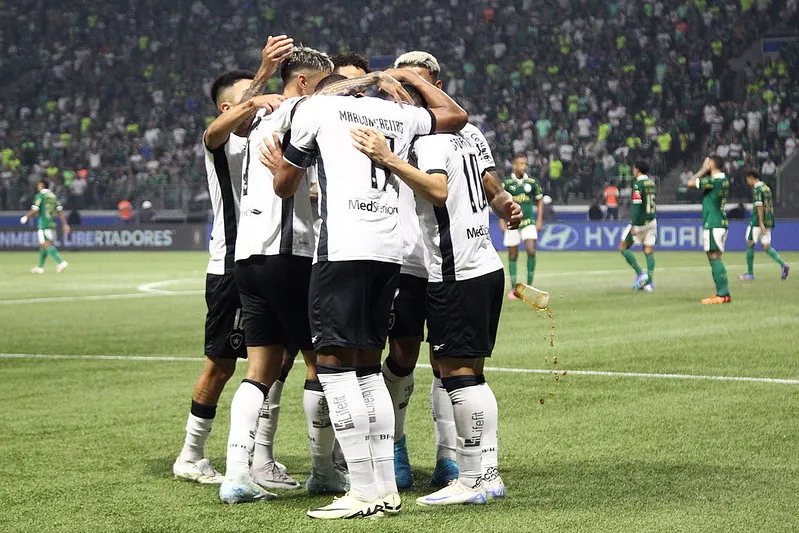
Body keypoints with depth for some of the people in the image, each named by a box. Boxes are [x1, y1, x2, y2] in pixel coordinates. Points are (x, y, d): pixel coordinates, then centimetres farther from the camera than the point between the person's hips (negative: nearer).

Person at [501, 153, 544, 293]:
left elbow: (539, 201, 14)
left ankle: (529, 286, -6)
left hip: (528, 222, 0)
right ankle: (513, 289, 12)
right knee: (512, 255, 3)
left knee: (531, 251, -15)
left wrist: (539, 220, 7)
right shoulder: (506, 183, -1)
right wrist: (502, 220, 0)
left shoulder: (532, 182, 3)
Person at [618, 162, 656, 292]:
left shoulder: (638, 184, -12)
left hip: (640, 222, -7)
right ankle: (649, 282, 0)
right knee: (649, 252, 6)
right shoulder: (652, 183, 12)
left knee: (623, 247, 3)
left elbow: (637, 205, -18)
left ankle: (640, 274, -6)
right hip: (652, 221, 7)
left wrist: (633, 225, -20)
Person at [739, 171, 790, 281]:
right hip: (768, 221, 8)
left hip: (758, 221, -8)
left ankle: (750, 273, 5)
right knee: (766, 247, 9)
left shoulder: (757, 189, -11)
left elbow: (759, 206, -19)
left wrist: (761, 223, -23)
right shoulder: (767, 188, 16)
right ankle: (783, 265, -9)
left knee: (750, 245, 2)